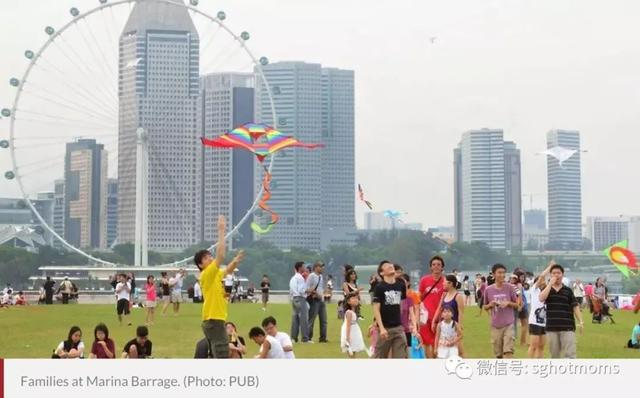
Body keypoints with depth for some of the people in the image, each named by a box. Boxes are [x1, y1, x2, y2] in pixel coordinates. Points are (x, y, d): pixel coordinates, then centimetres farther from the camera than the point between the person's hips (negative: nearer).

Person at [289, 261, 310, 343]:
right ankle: (305, 338, -9)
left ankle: (293, 337, 11)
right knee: (304, 319, -8)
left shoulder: (293, 278, 17)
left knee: (295, 318, 10)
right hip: (300, 299, -9)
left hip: (293, 299, 10)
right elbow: (301, 290, -18)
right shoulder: (300, 278, -11)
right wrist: (308, 291, -6)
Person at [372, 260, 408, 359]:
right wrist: (381, 328, -19)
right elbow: (376, 309, -10)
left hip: (398, 327, 4)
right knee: (380, 358, 5)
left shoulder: (401, 285, 7)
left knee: (402, 356, 0)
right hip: (385, 327, -4)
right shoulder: (379, 287, -7)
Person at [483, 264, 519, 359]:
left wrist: (508, 303, -13)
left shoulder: (510, 288, -1)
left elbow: (517, 305, 7)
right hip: (495, 325, 2)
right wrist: (490, 305, -10)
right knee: (498, 354, 8)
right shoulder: (488, 289, 1)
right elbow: (485, 307, 11)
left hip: (509, 324, -2)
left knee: (508, 351, -13)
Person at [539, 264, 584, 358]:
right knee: (554, 354, 11)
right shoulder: (547, 289, 8)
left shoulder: (568, 290, 6)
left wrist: (580, 321, -8)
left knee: (569, 354, -9)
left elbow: (575, 306, 4)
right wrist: (550, 283, -11)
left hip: (567, 327, -2)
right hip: (551, 327, 2)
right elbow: (541, 298, -13)